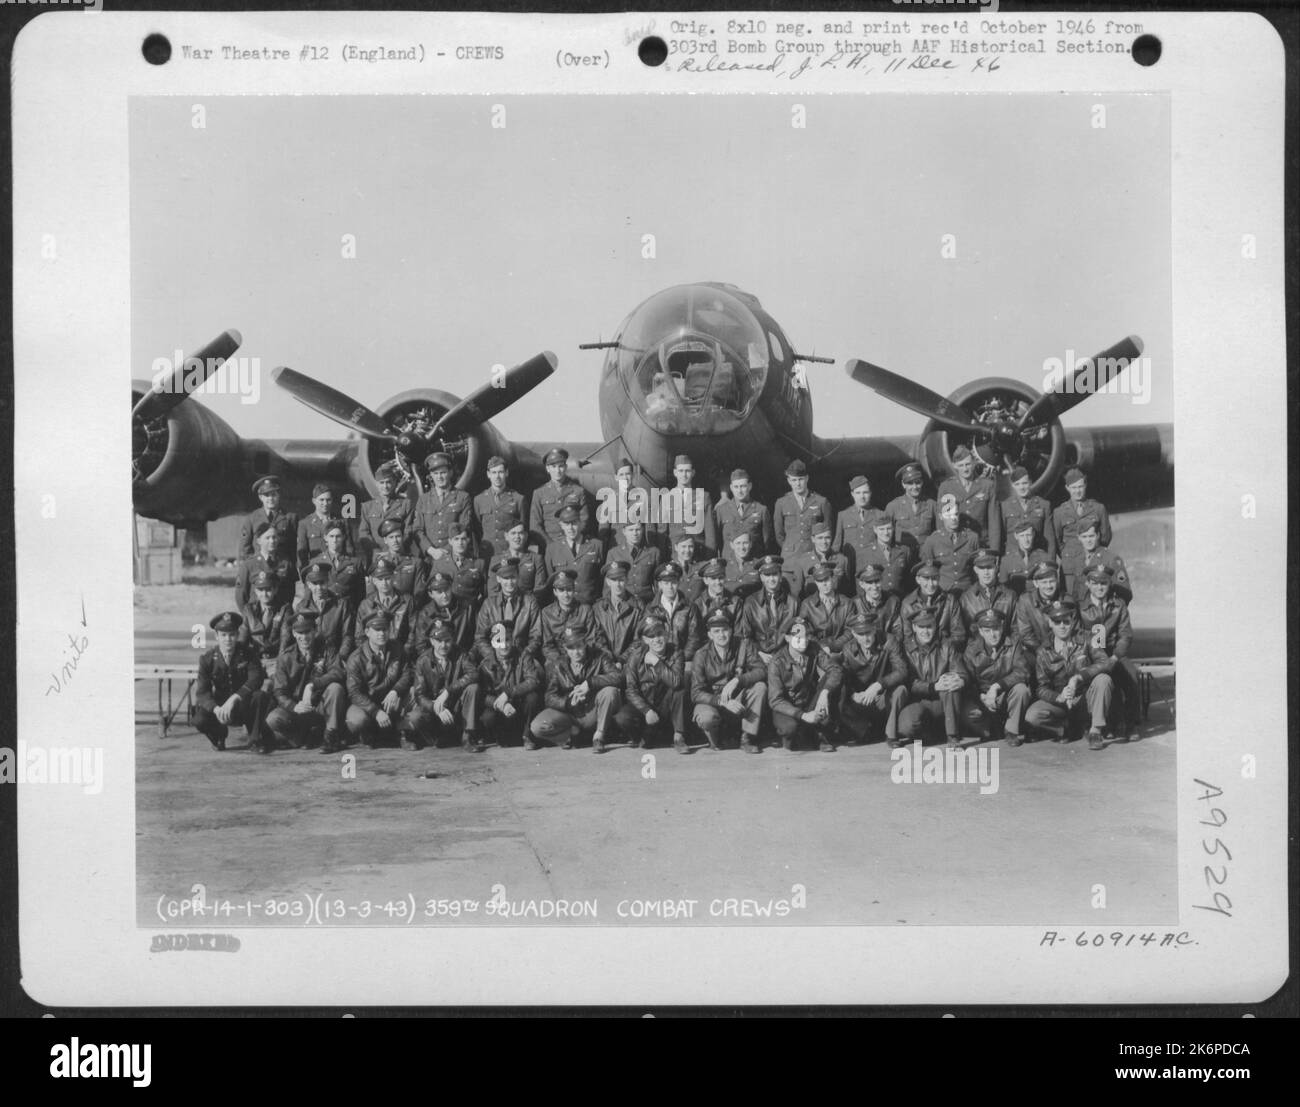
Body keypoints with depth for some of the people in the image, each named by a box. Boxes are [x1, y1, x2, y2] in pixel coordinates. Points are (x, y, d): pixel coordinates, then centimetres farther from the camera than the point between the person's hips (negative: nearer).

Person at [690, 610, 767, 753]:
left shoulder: (744, 645, -6)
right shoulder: (701, 655, -12)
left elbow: (762, 670, -17)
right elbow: (696, 693, -17)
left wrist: (737, 680, -34)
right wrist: (721, 701, -35)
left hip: (738, 701, 2)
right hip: (711, 702, -2)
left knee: (760, 687, -24)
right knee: (707, 717, -36)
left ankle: (748, 739, -15)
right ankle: (715, 740, 2)